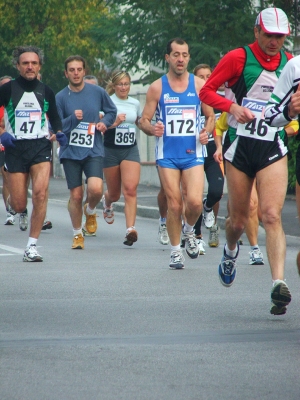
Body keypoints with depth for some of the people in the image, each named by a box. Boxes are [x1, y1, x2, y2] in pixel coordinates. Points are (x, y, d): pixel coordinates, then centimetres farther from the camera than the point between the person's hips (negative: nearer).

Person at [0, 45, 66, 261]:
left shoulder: (46, 91, 9)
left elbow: (55, 116, 23)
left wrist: (59, 132, 3)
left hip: (41, 146, 1)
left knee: (40, 192, -22)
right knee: (19, 206, -1)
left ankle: (32, 246, -15)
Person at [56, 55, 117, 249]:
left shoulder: (98, 92, 0)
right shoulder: (60, 97, -2)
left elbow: (112, 111, 16)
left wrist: (105, 122, -4)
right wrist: (73, 119, -19)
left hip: (94, 151, 0)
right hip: (70, 153, 0)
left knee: (96, 189, -20)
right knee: (76, 196, 3)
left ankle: (90, 211, 14)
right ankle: (77, 234, 23)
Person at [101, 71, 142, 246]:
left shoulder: (135, 103, 9)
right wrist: (114, 123, -22)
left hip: (130, 150, 2)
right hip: (111, 150, -2)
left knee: (131, 189, -18)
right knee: (115, 193, 10)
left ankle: (131, 229, -22)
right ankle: (107, 201, 49)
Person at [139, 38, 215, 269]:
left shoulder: (200, 85, 4)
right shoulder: (157, 87, 3)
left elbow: (211, 116, 13)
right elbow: (144, 120, 5)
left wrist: (207, 131, -9)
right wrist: (152, 129, -17)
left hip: (193, 153, 0)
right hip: (167, 154, 0)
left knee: (195, 201, -14)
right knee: (174, 204, -2)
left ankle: (189, 231, 19)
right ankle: (176, 252, 14)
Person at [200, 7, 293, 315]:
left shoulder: (289, 61, 8)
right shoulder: (238, 58, -4)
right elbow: (206, 91, -1)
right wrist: (232, 106, -19)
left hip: (273, 149, 1)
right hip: (240, 147, -1)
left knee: (272, 216, -15)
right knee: (238, 220, 9)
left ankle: (279, 284, -23)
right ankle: (230, 251, 44)